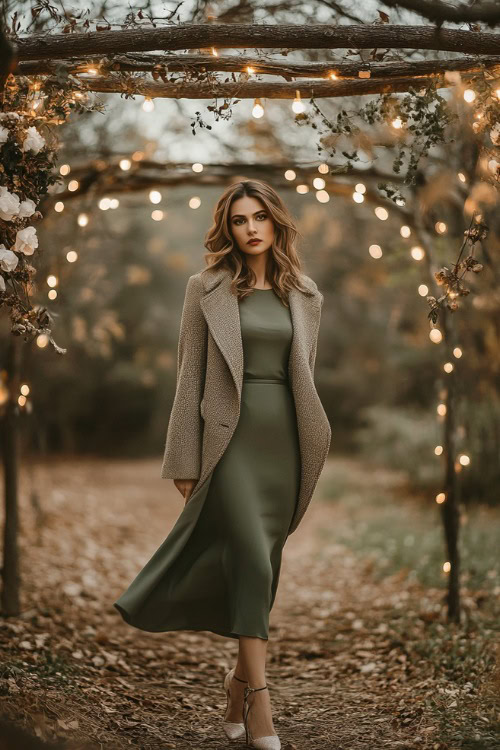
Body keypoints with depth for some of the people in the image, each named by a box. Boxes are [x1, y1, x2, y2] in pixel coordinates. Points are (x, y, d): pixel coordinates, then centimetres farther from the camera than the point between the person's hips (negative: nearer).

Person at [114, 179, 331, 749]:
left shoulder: (304, 295, 11)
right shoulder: (207, 289, 2)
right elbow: (190, 376, 0)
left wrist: (309, 450, 13)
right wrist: (185, 462, -4)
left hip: (285, 440, 4)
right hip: (231, 437, -4)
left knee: (261, 567, 9)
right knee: (253, 559, -14)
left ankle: (240, 679, 25)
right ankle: (258, 701, -8)